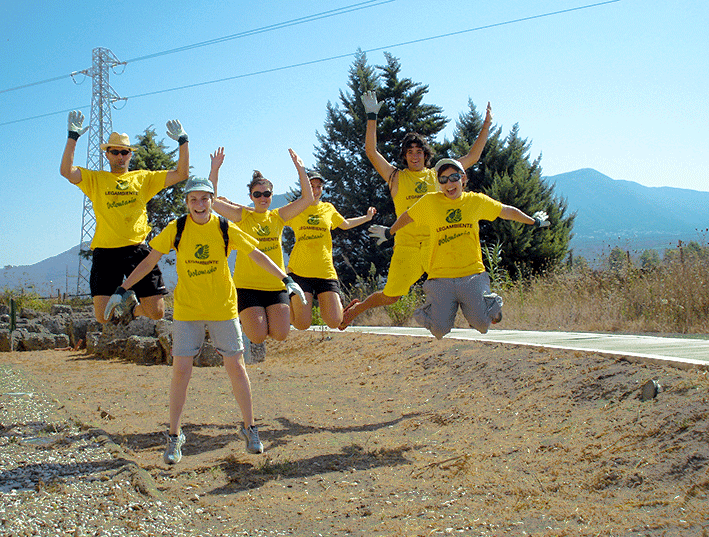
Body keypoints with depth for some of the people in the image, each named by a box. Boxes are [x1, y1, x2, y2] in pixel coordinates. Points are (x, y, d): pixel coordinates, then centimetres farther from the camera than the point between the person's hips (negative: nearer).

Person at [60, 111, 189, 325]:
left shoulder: (143, 178, 15)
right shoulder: (95, 179, 12)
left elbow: (181, 174, 11)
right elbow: (67, 171, -5)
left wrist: (183, 141, 5)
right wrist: (73, 136, -8)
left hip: (137, 250, 1)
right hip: (105, 251, -1)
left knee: (156, 312, -4)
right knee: (103, 316, -9)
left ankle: (133, 308, 32)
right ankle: (125, 300, 26)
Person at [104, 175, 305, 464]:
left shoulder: (226, 229, -4)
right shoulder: (175, 229, -4)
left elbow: (258, 256, 1)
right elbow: (149, 261, 2)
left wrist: (287, 280, -5)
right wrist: (122, 290, -3)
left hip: (223, 309, 0)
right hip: (187, 310, 0)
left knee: (236, 367, 3)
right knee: (180, 370, -3)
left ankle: (249, 429, 20)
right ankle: (174, 436, 12)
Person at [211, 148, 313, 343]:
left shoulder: (278, 217, 8)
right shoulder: (242, 216, 2)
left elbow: (307, 198, 1)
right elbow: (212, 200, -6)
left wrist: (301, 171, -8)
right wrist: (214, 170, -13)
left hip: (276, 285, 2)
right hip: (247, 285, -2)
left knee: (280, 334, -8)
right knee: (258, 337, -9)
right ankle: (244, 319, 23)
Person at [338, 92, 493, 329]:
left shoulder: (436, 175, 15)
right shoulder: (396, 177, 9)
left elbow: (472, 157, 20)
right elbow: (371, 152, 1)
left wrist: (486, 125, 18)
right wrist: (372, 117, -3)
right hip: (406, 245, -2)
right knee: (389, 297, 2)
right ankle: (358, 308, 29)